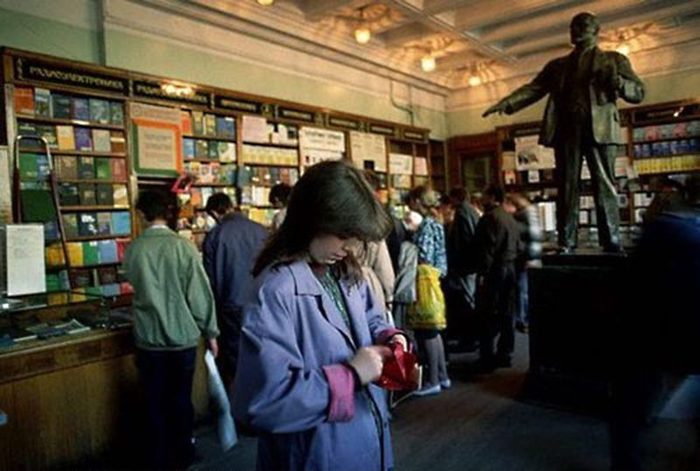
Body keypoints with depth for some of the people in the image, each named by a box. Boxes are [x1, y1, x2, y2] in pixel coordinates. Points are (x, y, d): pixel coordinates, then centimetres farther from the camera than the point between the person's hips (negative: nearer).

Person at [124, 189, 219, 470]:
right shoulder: (183, 246, -11)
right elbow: (200, 294, -10)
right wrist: (210, 332, 1)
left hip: (149, 338, 1)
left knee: (155, 402, 14)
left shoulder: (133, 249, -6)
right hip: (183, 336, -1)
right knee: (181, 399, 15)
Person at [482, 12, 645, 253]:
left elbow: (639, 92, 10)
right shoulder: (557, 65, 23)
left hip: (600, 128, -2)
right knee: (566, 188, -3)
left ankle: (612, 245, -4)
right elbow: (533, 88, 10)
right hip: (567, 129, 2)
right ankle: (566, 245, -4)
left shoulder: (613, 59, 17)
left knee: (604, 187, -5)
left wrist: (617, 82, -11)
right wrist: (506, 103, -8)